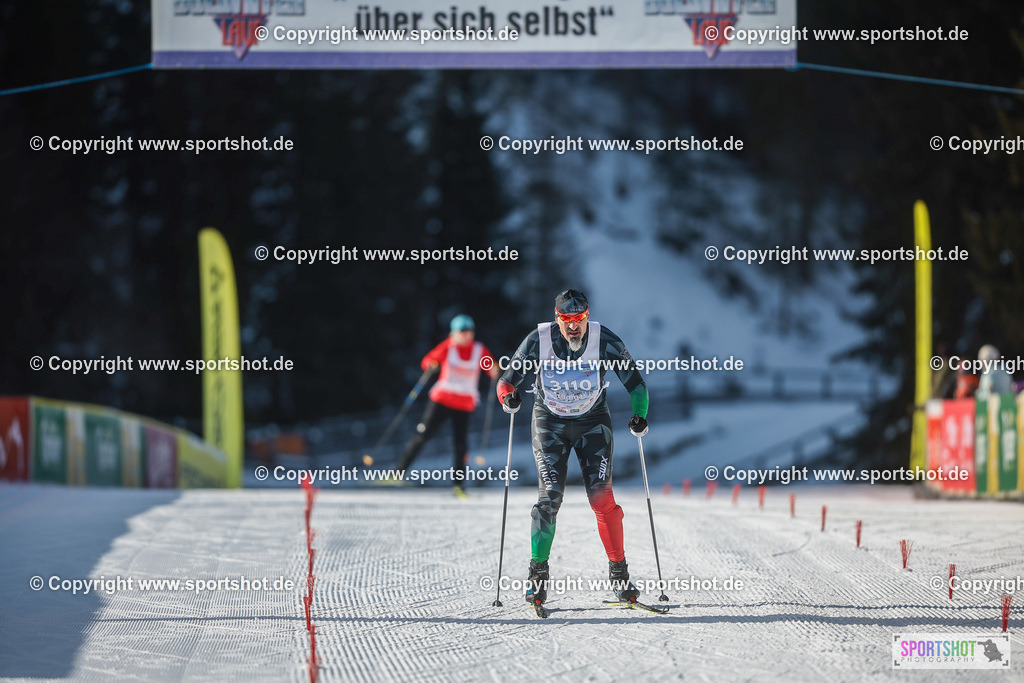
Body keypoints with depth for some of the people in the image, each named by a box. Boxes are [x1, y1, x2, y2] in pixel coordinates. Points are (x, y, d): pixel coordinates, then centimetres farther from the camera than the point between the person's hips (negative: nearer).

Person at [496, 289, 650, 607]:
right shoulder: (538, 341, -16)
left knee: (601, 497, -10)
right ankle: (538, 572, -3)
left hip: (593, 422, 0)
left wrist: (639, 415, -22)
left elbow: (634, 381, -6)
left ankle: (618, 571, 3)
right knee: (550, 496, -14)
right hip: (549, 423, 0)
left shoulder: (604, 340, -16)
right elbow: (508, 379, -9)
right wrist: (508, 397, -32)